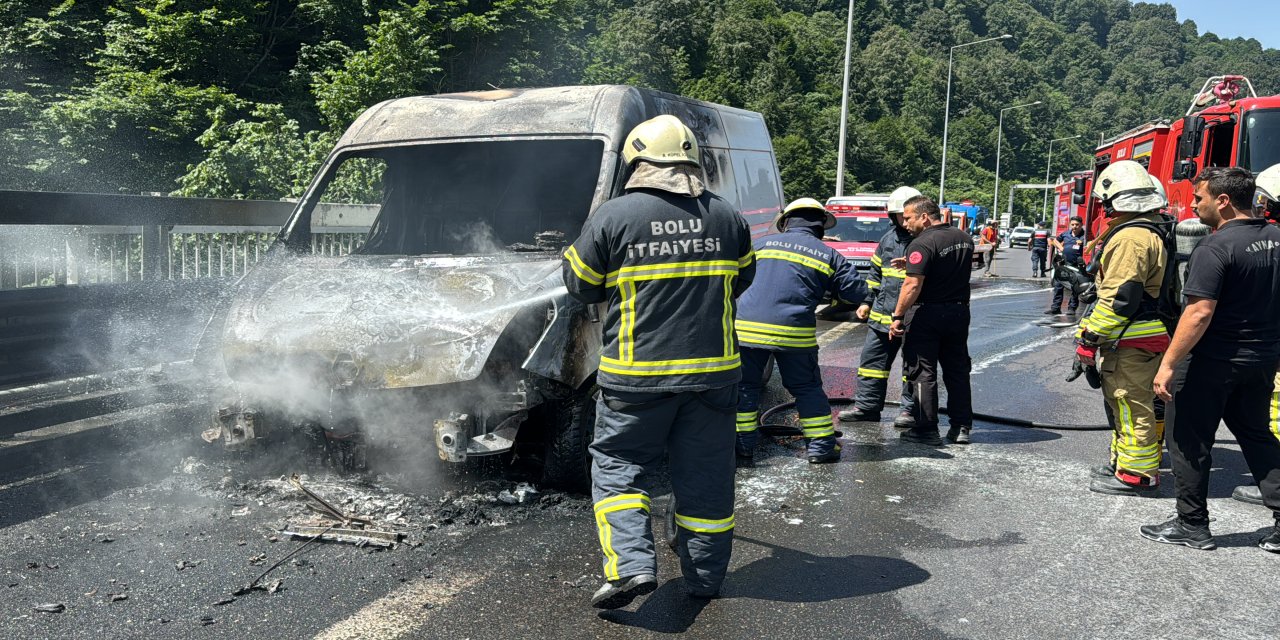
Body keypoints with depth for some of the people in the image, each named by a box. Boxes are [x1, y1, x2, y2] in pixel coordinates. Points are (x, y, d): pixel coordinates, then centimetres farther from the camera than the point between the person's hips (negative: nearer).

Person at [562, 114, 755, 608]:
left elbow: (580, 285, 2)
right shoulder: (725, 217, 4)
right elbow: (741, 281, 17)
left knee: (618, 467, 11)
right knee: (705, 475, 13)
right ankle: (705, 578, 22)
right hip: (712, 371, 3)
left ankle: (632, 565, -4)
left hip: (636, 374, -3)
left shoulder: (612, 217, -7)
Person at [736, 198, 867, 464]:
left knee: (744, 386, 11)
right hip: (794, 332, 0)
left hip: (747, 328, 0)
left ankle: (743, 444, 12)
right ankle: (822, 445, 16)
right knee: (807, 388, 13)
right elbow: (857, 293, 10)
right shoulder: (828, 255, 7)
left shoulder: (763, 243, 10)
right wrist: (831, 287, 28)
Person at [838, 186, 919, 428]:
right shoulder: (888, 239, 13)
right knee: (873, 359, 9)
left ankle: (910, 409, 15)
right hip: (882, 315, 6)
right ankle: (867, 406, 17)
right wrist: (867, 302, 17)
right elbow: (876, 272, 20)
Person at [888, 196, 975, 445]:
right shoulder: (965, 238, 9)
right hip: (959, 311, 7)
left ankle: (927, 429, 4)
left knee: (923, 373, 1)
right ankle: (961, 427, 18)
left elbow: (913, 285, -23)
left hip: (927, 314, -7)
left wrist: (898, 317, -17)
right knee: (957, 371, 14)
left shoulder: (922, 244, -17)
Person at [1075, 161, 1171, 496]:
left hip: (1131, 343, -11)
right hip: (1150, 339, 11)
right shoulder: (1155, 232, 15)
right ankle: (1125, 461, 30)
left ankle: (1135, 474, 4)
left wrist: (1090, 336, -19)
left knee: (1130, 405, -3)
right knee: (1132, 402, 19)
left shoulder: (1130, 237, -20)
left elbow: (1119, 297, -24)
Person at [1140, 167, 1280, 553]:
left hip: (1218, 361, -8)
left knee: (1190, 440, 5)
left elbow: (1199, 313, -24)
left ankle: (1193, 526, 11)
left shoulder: (1216, 249, -19)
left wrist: (1168, 365, -20)